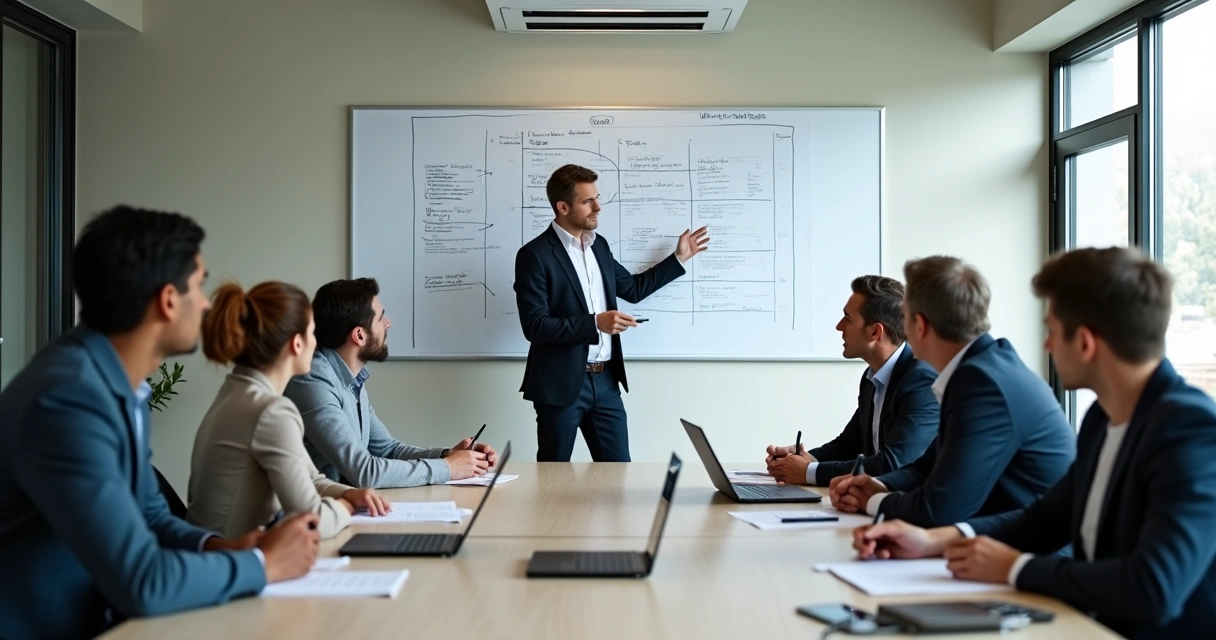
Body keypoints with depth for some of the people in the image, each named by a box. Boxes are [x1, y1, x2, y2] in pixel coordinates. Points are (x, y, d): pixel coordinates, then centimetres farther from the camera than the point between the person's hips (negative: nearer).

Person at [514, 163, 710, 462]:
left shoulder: (599, 245, 11)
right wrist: (595, 323, -24)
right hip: (561, 384, -7)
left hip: (605, 381, 7)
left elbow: (633, 288, 24)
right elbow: (535, 326, -18)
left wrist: (679, 258, 23)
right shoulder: (535, 255, -12)